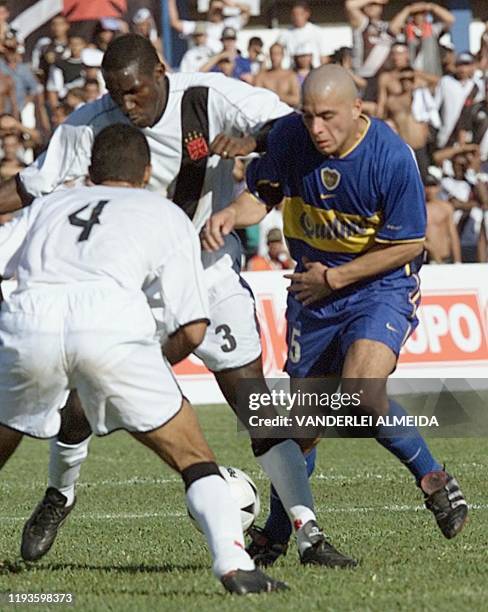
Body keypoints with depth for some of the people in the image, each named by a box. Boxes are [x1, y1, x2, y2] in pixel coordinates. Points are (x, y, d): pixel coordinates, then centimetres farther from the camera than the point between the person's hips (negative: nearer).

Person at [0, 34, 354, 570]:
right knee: (79, 404, -3)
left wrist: (254, 141, -39)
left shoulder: (211, 99, -17)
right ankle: (58, 497, 29)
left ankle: (308, 535, -4)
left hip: (210, 274, -1)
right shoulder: (89, 125, -13)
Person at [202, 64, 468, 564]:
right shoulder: (288, 137, -12)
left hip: (382, 286, -4)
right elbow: (262, 194, 5)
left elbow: (408, 245, -15)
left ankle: (432, 478, -3)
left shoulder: (392, 158, -23)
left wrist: (334, 278, -13)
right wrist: (231, 214, -18)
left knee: (361, 395, -26)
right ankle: (278, 531, 26)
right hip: (313, 294, 4)